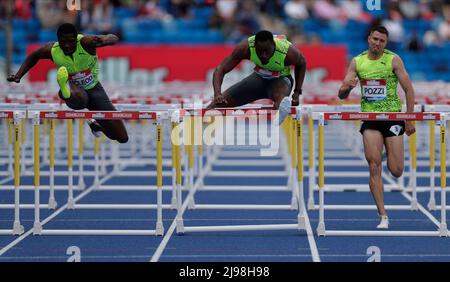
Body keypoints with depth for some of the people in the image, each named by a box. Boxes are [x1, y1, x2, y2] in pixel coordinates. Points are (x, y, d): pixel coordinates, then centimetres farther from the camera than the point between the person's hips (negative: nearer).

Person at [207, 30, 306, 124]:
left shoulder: (289, 52, -34)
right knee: (220, 100, -3)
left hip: (280, 80, -3)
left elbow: (301, 64, -9)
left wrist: (297, 92, -15)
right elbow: (220, 69, -27)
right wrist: (217, 94, -43)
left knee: (280, 93, -41)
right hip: (259, 77, 3)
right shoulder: (246, 47, -30)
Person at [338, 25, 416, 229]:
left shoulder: (393, 60, -4)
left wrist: (409, 120, -6)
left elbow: (409, 90, -2)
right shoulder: (357, 62, 3)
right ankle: (383, 216, -7)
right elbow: (341, 95, 4)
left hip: (393, 117, -2)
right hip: (370, 119, 2)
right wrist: (347, 87, -20)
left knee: (396, 171, -2)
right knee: (374, 167, -11)